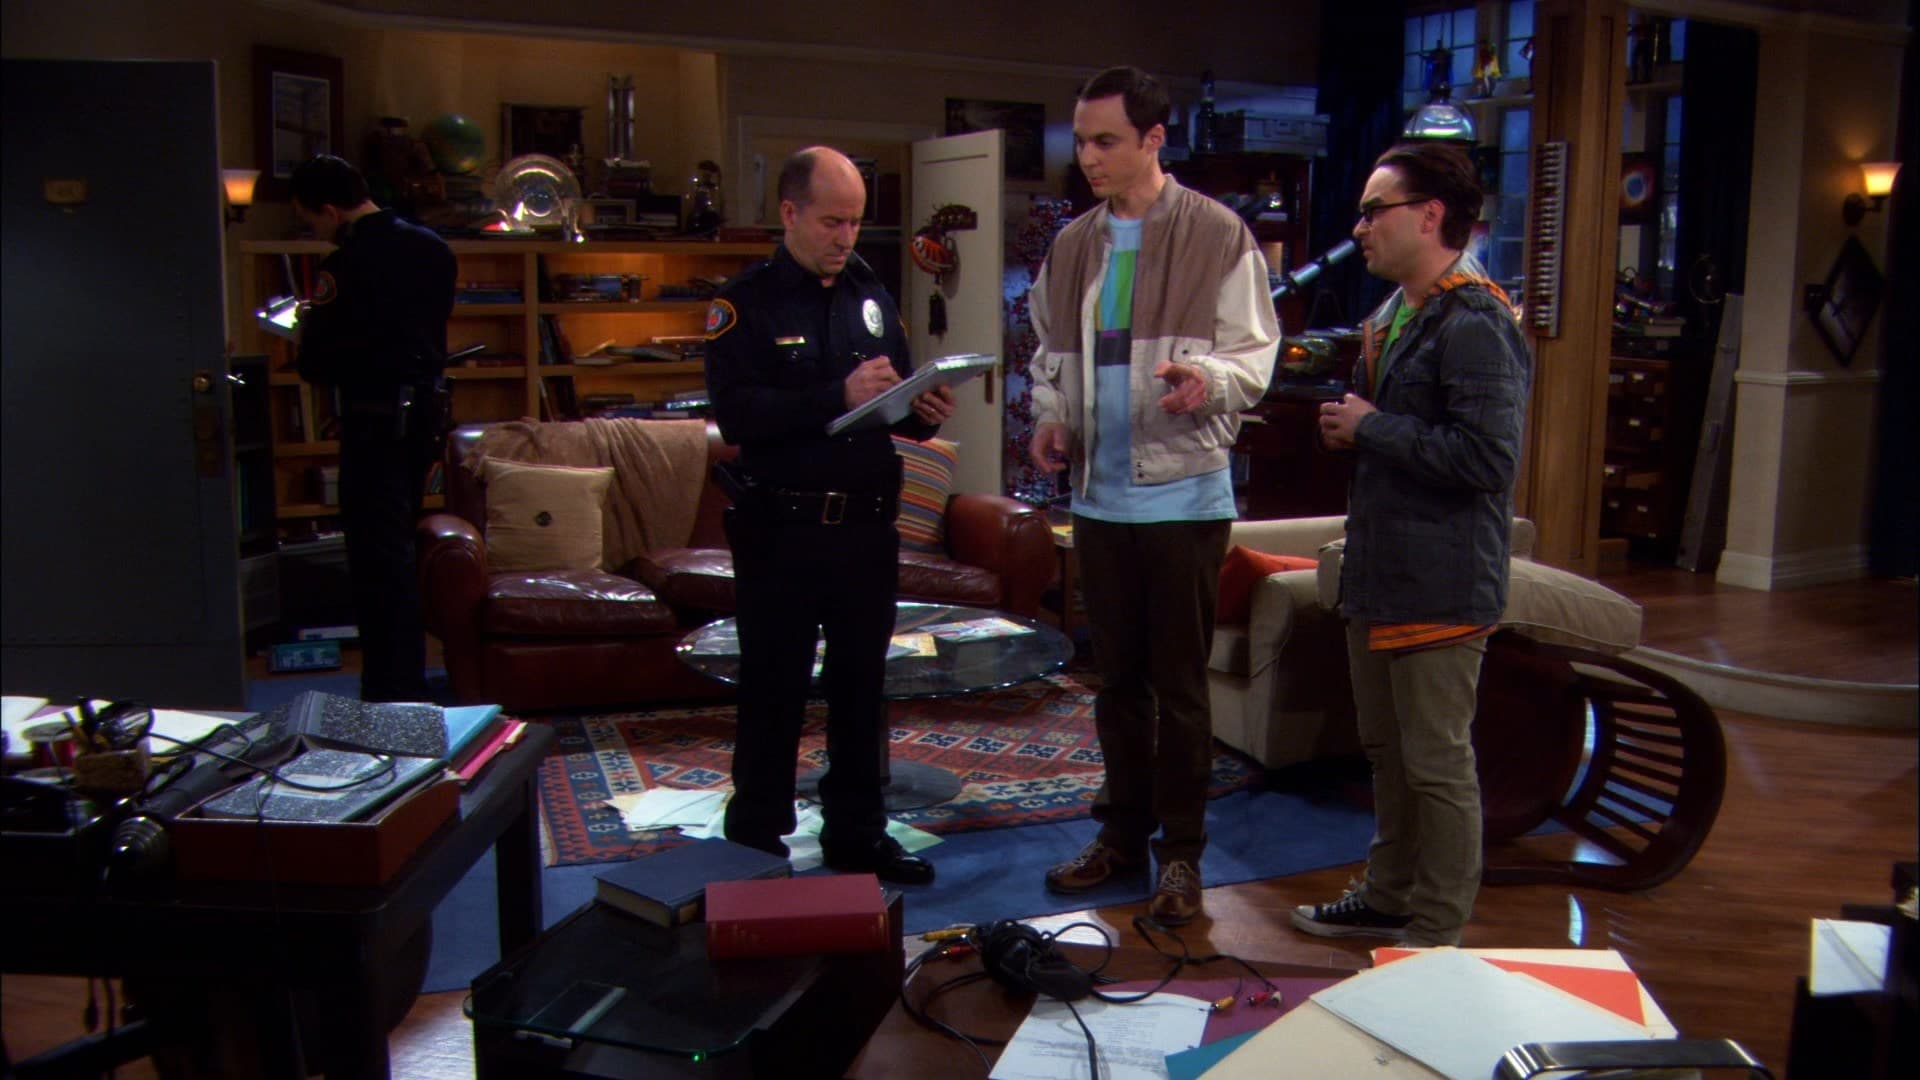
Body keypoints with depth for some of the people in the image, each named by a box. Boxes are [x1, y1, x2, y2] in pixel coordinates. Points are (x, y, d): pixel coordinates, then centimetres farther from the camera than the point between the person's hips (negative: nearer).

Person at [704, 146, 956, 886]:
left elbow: (897, 400, 18)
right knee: (773, 690, 3)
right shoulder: (745, 304, -5)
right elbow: (736, 414, -19)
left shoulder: (871, 297, 13)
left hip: (866, 524, 5)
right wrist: (840, 395, -26)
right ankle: (756, 840, 17)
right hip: (780, 528, -5)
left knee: (861, 684, 13)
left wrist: (922, 413, -5)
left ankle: (857, 832, 26)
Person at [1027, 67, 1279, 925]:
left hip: (1184, 492, -5)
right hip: (1098, 493, 5)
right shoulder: (1072, 245, 10)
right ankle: (1123, 829, 29)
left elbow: (1255, 353, -7)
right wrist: (1050, 417, 0)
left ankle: (1181, 850, 16)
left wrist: (1209, 378, -28)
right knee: (1116, 675, 15)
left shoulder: (1217, 236, -7)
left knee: (1180, 682, 3)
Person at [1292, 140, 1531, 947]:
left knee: (1437, 765, 1)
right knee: (1387, 752, 21)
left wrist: (1371, 426, -19)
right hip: (1378, 574, 10)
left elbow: (1486, 457, -28)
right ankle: (1390, 898, 36)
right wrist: (1349, 426, 6)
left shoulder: (1475, 327, -18)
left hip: (1440, 586, -10)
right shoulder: (1394, 313, 15)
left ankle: (1437, 934, 14)